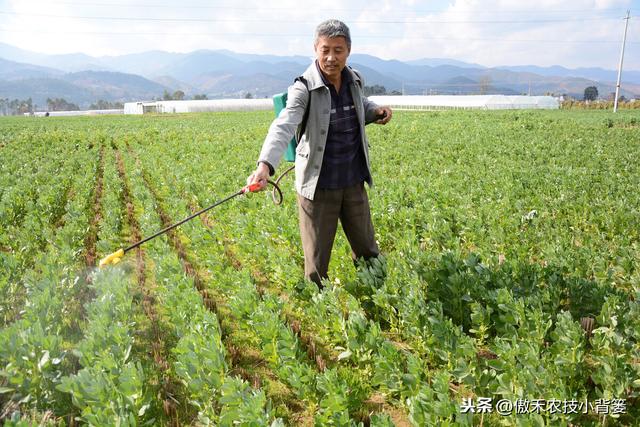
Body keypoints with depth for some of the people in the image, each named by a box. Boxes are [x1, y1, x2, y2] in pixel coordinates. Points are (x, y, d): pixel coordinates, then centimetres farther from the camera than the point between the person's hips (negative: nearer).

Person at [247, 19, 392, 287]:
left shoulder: (354, 80, 0)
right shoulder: (304, 88, -17)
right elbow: (283, 126, -34)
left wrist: (376, 111, 2)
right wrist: (265, 165, -52)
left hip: (354, 182, 5)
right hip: (318, 186, -5)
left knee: (368, 252, 19)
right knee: (316, 260, 8)